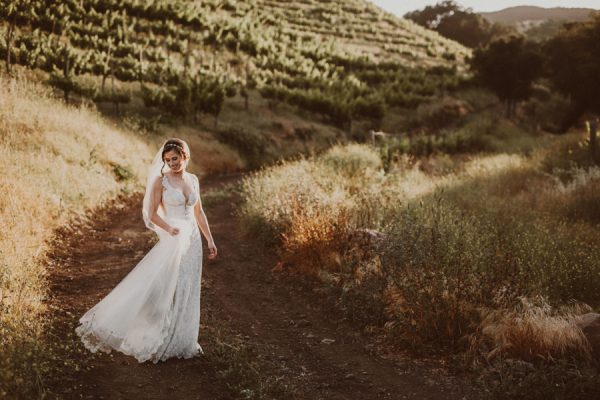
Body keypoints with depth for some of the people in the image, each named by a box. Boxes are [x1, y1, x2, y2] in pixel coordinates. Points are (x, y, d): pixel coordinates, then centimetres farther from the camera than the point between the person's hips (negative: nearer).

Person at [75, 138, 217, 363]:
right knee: (164, 290, -6)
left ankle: (183, 341, 19)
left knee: (187, 291, 9)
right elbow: (152, 214, -9)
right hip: (172, 242, -5)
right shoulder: (161, 181, -6)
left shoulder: (193, 180, 9)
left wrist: (210, 240, 13)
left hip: (193, 241, 5)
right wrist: (170, 229, -26)